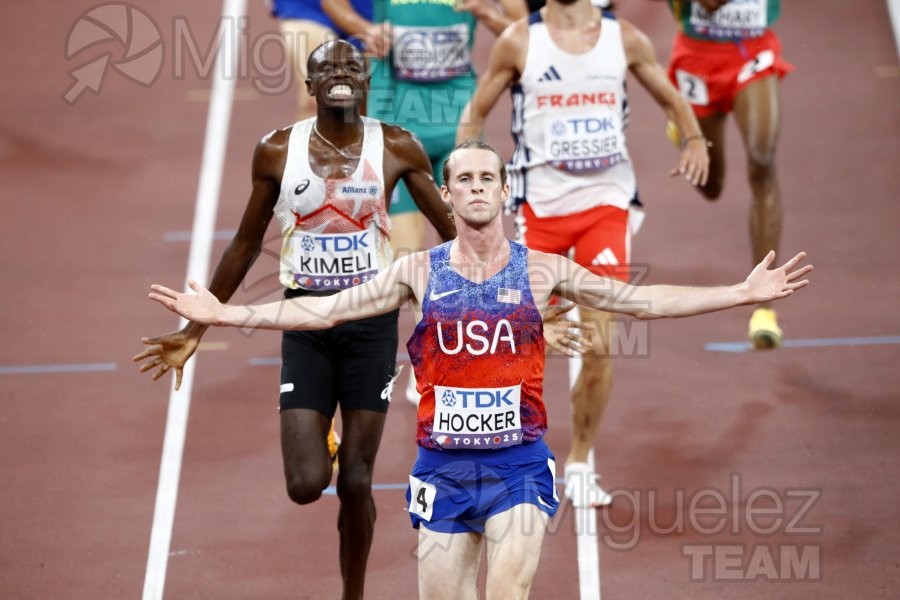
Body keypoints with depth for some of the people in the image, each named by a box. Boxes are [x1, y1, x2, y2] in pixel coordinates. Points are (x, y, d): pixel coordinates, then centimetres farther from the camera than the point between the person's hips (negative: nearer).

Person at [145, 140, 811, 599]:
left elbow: (642, 300, 3)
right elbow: (324, 309, 4)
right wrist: (224, 314, -1)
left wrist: (743, 293, -2)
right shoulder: (419, 272, 3)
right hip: (443, 465, 2)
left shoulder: (542, 270, 2)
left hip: (518, 461, -2)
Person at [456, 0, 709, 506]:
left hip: (607, 202, 1)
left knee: (600, 344, -7)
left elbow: (672, 99, 15)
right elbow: (476, 112, 9)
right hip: (541, 203, 0)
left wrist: (695, 140, -2)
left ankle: (581, 463, 10)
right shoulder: (519, 42, -1)